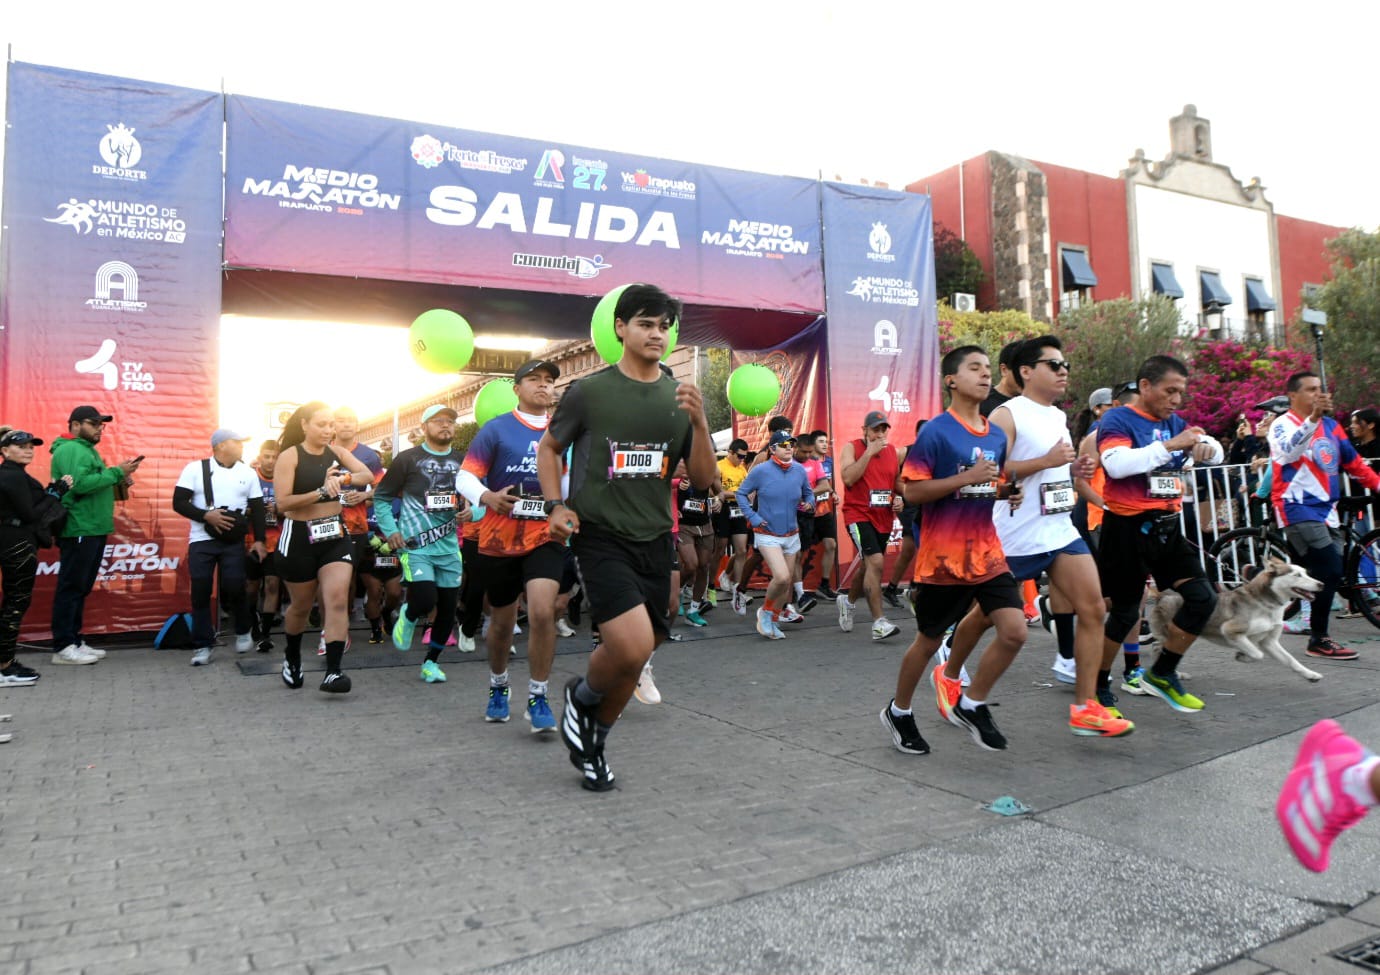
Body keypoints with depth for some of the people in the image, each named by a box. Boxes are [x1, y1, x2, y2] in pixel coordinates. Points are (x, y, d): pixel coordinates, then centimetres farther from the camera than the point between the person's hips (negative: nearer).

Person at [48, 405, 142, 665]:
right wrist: (116, 472, -19)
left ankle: (74, 640, 19)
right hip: (79, 531, -10)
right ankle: (63, 646, -3)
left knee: (80, 588, 13)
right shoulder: (70, 450, -11)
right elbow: (80, 484, -25)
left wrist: (118, 477, 4)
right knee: (71, 587, -6)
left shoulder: (85, 449, 20)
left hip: (92, 530, 10)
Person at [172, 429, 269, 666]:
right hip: (201, 540, -1)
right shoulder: (195, 469, 0)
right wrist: (206, 515, -16)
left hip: (234, 542, 1)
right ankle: (202, 646, 7)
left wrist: (259, 540, 1)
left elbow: (258, 509, 9)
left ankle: (243, 631, 17)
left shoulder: (248, 473, 8)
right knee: (201, 592, -2)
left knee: (234, 588, -9)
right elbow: (178, 502, -3)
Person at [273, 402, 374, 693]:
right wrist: (321, 491, -25)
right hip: (300, 536, -3)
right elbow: (282, 502, -16)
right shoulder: (289, 456, -9)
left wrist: (344, 479, -24)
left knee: (338, 599, -12)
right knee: (301, 606, 12)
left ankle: (333, 671, -12)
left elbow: (368, 476, -6)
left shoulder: (337, 452, 5)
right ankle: (292, 658, 40)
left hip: (335, 535, 3)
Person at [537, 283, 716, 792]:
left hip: (654, 541, 5)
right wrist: (556, 506, -5)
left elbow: (703, 479, 4)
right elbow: (548, 448, 10)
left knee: (632, 661, 9)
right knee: (633, 646, -21)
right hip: (600, 536, -4)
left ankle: (593, 740, 36)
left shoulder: (680, 398, 6)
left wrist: (699, 421, -11)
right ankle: (582, 694, 13)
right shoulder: (589, 391, -4)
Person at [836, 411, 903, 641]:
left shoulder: (894, 452, 9)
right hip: (858, 515, -6)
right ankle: (879, 623, -19)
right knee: (875, 562, -21)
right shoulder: (852, 447, -5)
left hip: (884, 518, 6)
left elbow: (898, 481, 22)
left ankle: (848, 601, 45)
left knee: (869, 565, 18)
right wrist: (869, 452, -20)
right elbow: (848, 478, -20)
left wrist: (899, 499, 2)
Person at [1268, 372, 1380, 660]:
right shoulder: (1282, 425, -6)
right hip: (1298, 509, -7)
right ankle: (1319, 640, -5)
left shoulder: (1331, 425, 13)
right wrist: (1313, 418, -40)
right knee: (1331, 571, -15)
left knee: (1325, 576, 7)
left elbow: (1354, 462, 20)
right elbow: (1288, 452, -28)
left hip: (1326, 509, 7)